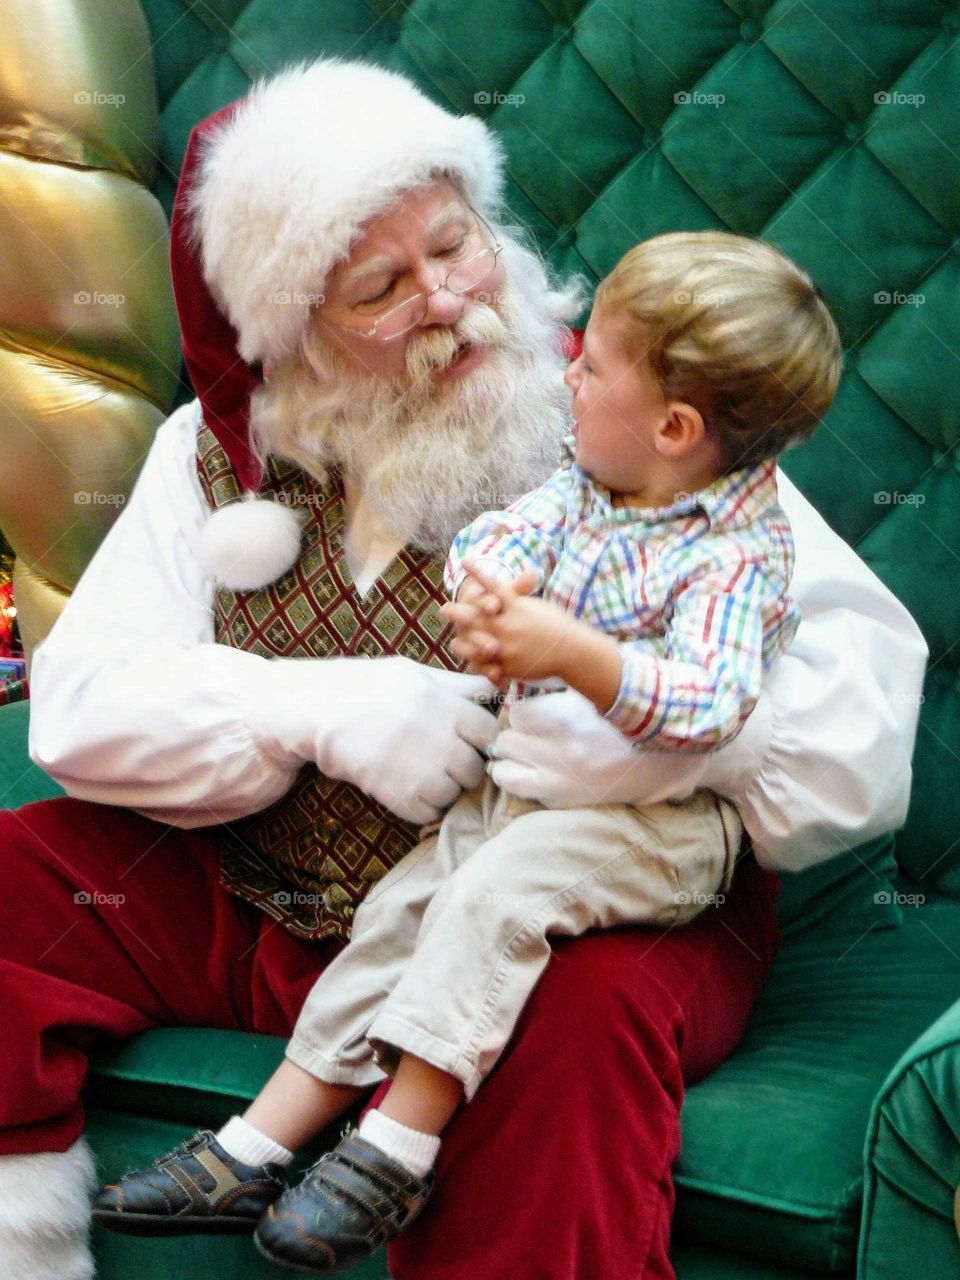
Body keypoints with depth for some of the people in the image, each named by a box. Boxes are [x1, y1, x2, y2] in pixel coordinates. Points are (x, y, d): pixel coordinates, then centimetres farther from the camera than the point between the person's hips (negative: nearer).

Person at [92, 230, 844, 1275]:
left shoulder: (738, 555, -18)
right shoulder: (584, 480, 6)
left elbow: (708, 706, -31)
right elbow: (501, 530, -4)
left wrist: (573, 653, -44)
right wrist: (487, 580, -28)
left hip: (658, 823, -8)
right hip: (525, 786, 8)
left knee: (497, 890, -29)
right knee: (400, 903, -1)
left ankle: (396, 1149, -19)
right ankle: (255, 1149, 4)